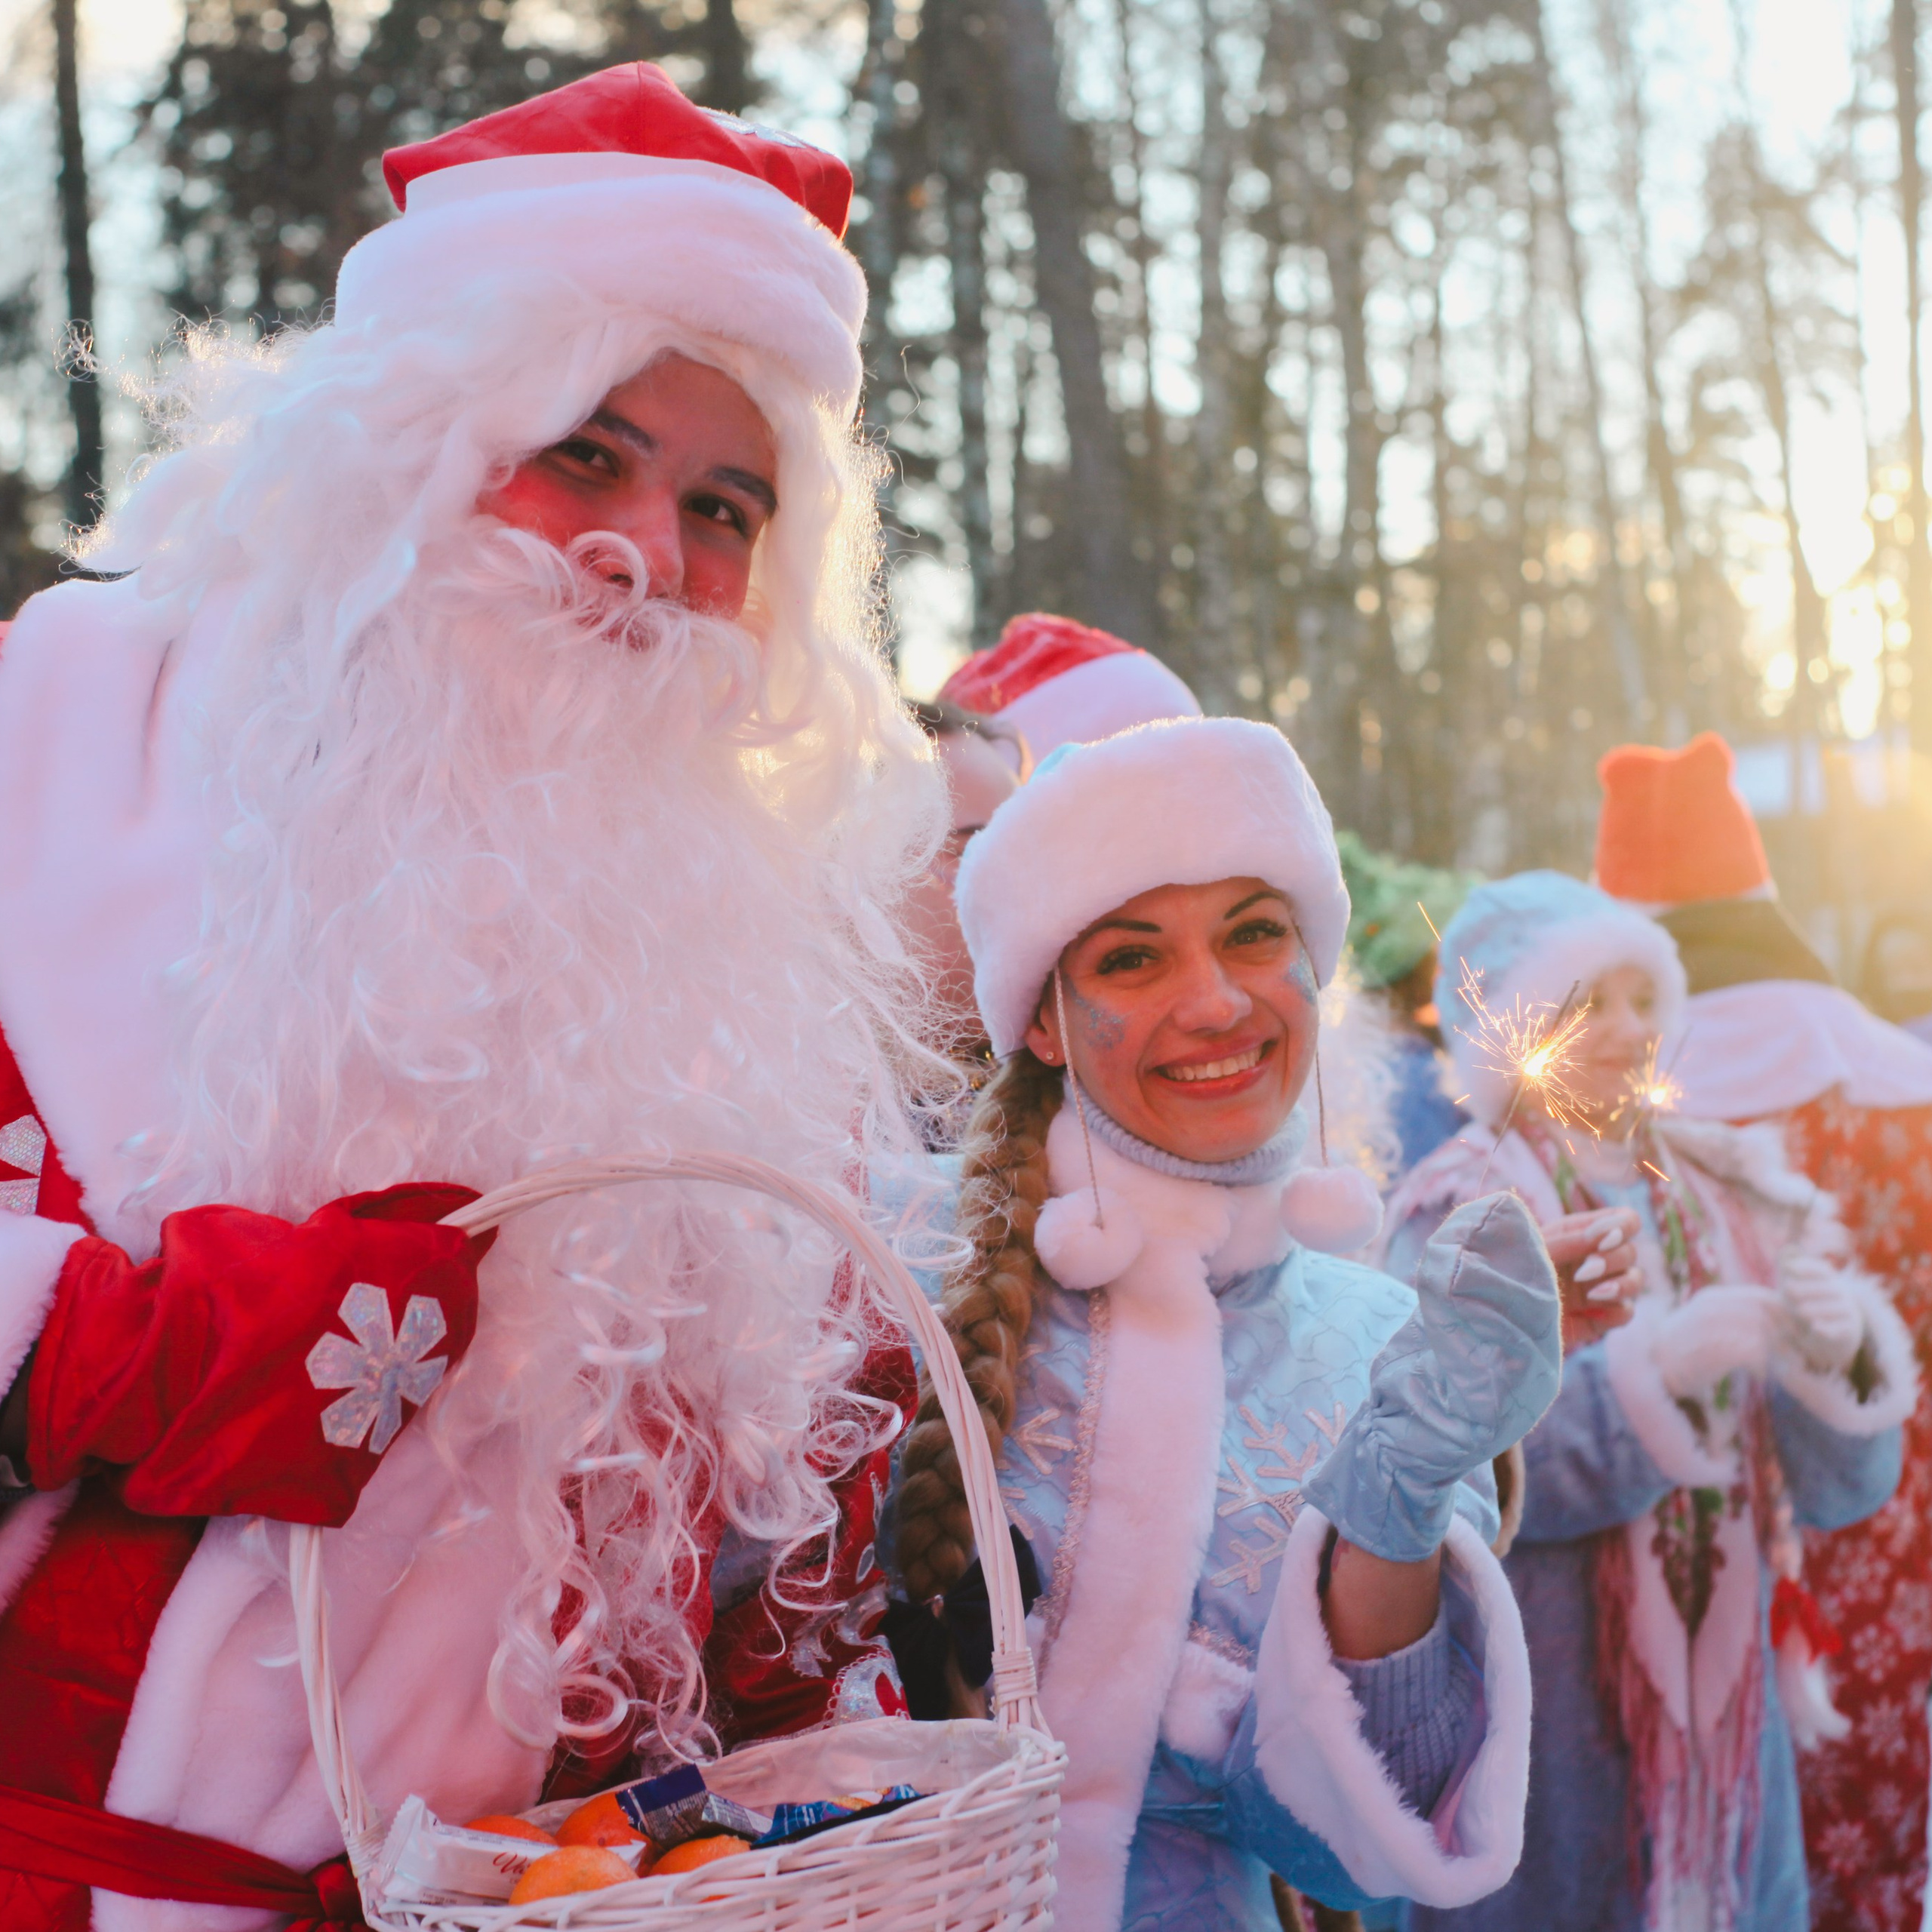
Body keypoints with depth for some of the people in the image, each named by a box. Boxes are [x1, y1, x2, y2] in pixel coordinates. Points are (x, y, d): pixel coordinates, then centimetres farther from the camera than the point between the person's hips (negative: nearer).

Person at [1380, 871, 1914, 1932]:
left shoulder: (1730, 1193, 6)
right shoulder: (1458, 1216, -6)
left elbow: (1840, 1487, 2)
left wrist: (1836, 1355, -17)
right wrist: (1658, 1365, -27)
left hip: (1725, 1694, 4)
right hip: (1539, 1711, -4)